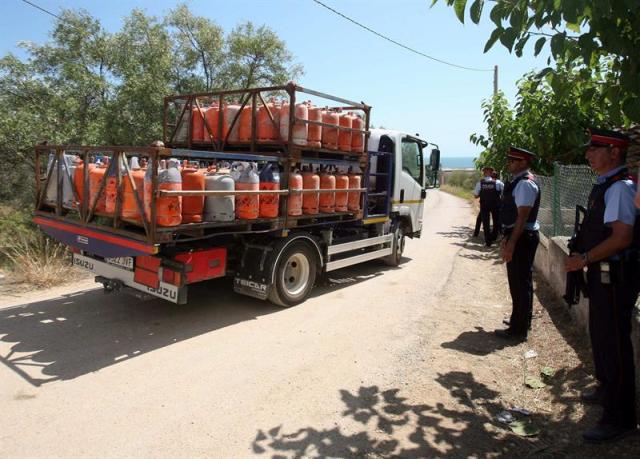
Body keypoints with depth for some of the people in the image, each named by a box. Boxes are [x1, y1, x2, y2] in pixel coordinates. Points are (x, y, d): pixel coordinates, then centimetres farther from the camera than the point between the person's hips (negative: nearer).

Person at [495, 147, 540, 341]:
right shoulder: (517, 182, 14)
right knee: (521, 281, 20)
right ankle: (522, 321, 35)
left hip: (522, 238, -10)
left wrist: (511, 243, -24)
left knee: (520, 283, -2)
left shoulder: (525, 184, -17)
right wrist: (507, 238, 21)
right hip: (519, 237, 10)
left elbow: (522, 217, -22)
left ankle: (518, 330, 8)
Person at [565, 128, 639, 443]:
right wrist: (584, 257, 11)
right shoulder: (604, 185, 11)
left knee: (614, 342, -1)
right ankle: (607, 390, 45)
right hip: (602, 272, 10)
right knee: (601, 335, 24)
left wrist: (583, 259, -18)